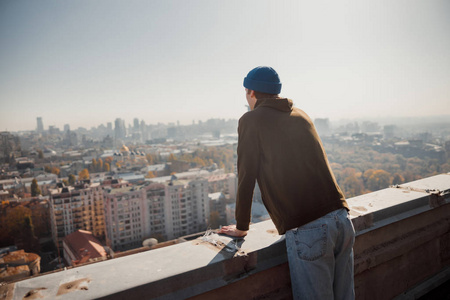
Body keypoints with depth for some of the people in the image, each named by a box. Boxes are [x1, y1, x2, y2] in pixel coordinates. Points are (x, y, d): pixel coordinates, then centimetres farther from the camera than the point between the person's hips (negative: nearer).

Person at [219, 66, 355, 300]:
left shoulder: (251, 120, 0)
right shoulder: (301, 116, 18)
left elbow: (246, 177, 0)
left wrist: (241, 227, 12)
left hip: (306, 230, -7)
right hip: (342, 219, 7)